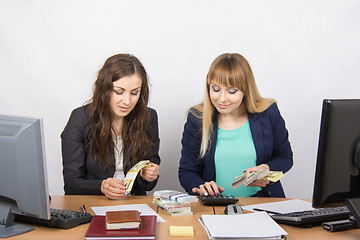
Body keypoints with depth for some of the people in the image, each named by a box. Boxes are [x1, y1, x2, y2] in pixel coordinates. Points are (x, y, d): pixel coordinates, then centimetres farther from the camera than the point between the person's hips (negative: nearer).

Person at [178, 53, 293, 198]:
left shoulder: (268, 114, 1)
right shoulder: (196, 118, 0)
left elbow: (285, 157, 13)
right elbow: (186, 172, 5)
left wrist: (266, 169, -9)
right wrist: (201, 187, -17)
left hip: (261, 202, 0)